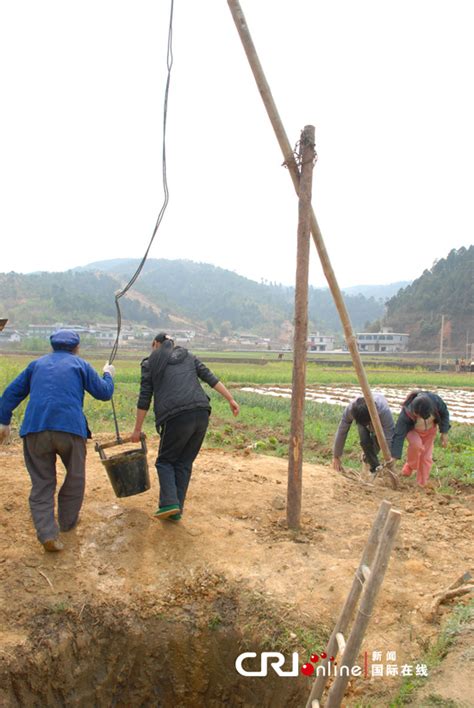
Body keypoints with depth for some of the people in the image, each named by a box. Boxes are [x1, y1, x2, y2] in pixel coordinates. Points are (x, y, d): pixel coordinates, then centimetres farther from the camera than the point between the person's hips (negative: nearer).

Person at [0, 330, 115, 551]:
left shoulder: (37, 364, 20)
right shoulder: (80, 365, 12)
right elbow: (104, 393, 13)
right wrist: (108, 374, 31)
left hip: (35, 429, 2)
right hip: (70, 427, -2)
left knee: (41, 483, 9)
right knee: (75, 478, 19)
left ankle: (47, 533, -2)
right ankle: (67, 522, 28)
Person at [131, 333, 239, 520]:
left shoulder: (150, 362, 12)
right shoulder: (188, 356, 23)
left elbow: (144, 399, 8)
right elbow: (211, 378, 13)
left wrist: (137, 429, 14)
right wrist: (231, 399, 13)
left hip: (176, 417, -4)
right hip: (202, 413, 4)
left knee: (165, 461, 15)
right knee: (184, 463, 15)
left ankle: (169, 503, -2)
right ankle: (176, 509, 15)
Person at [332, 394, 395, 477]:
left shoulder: (384, 411, -46)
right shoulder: (350, 409, -40)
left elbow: (390, 438, -40)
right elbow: (342, 431, -29)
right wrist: (336, 457, -22)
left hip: (379, 421, 0)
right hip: (361, 420, 0)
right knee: (364, 441, -26)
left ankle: (368, 457, 14)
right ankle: (375, 469, -8)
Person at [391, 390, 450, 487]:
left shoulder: (435, 400, -35)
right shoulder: (406, 413, -41)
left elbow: (444, 413, -13)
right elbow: (399, 435, -37)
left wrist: (444, 433, -13)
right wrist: (394, 457, -36)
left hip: (430, 429, 3)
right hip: (412, 430, -3)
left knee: (426, 457, 0)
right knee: (416, 444, -33)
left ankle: (422, 485, 16)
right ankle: (410, 466, -6)